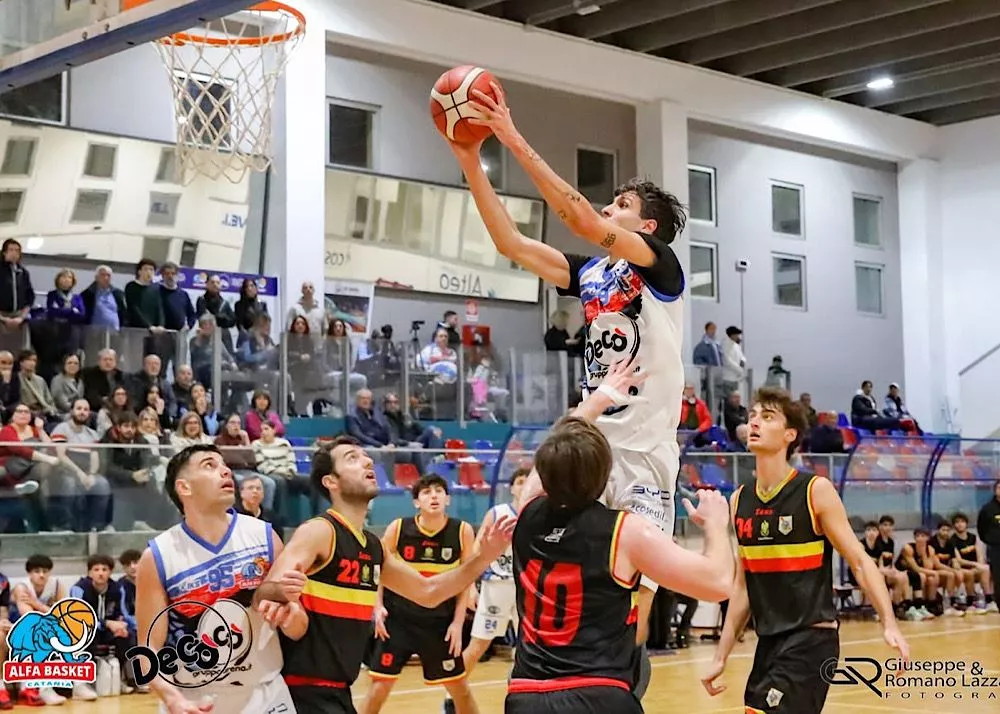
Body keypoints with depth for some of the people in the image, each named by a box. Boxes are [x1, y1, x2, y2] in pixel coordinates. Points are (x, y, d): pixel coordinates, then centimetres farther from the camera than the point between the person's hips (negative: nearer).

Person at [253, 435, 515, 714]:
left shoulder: (373, 547, 11)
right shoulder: (318, 531, -13)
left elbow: (427, 592, 21)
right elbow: (264, 594, -24)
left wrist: (483, 557, 8)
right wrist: (281, 592, -49)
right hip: (305, 690, -9)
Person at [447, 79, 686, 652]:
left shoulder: (660, 263, -6)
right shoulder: (589, 273, 14)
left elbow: (583, 221, -20)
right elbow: (509, 241, 9)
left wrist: (517, 142, -21)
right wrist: (471, 160, 2)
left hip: (644, 446, -6)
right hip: (591, 438, 6)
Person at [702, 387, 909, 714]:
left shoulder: (816, 490, -9)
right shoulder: (740, 500, 7)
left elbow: (860, 562, -9)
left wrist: (889, 625, -21)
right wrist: (721, 656, 13)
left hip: (812, 638, -6)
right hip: (768, 641, 7)